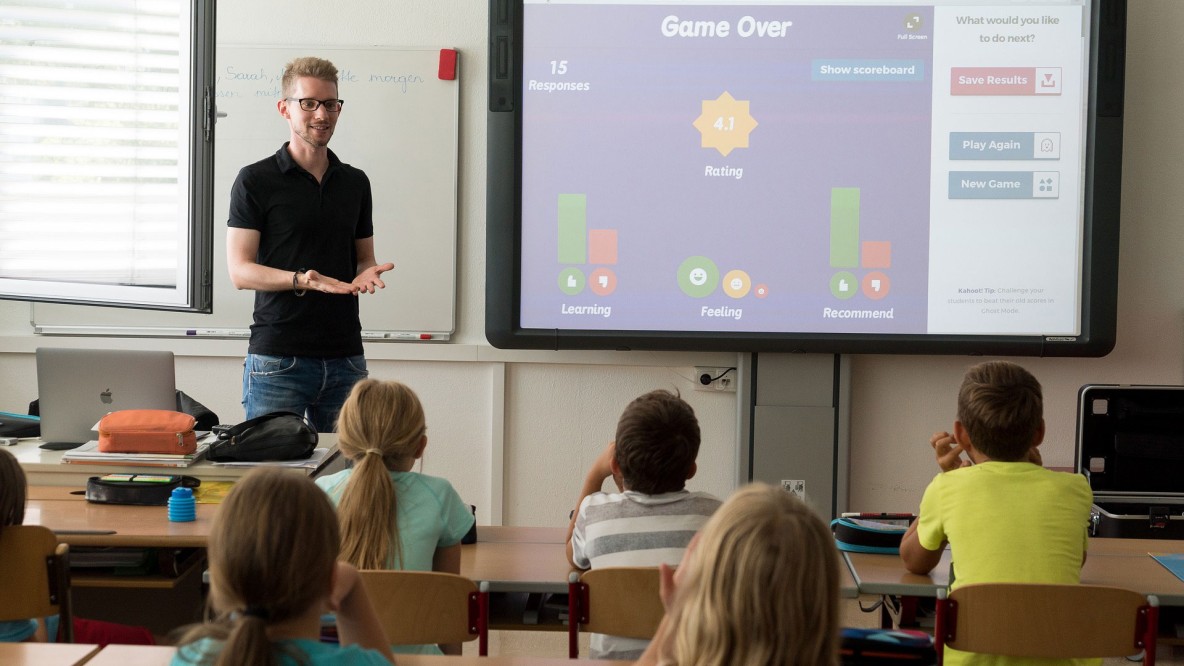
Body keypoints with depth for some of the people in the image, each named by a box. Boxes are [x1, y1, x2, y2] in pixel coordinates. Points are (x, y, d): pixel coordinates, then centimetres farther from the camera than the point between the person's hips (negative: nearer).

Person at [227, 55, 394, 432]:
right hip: (277, 358, -4)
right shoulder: (255, 181, -1)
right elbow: (240, 270, -6)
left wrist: (366, 274, -4)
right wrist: (302, 280, -22)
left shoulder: (355, 183, 13)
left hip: (344, 358, 4)